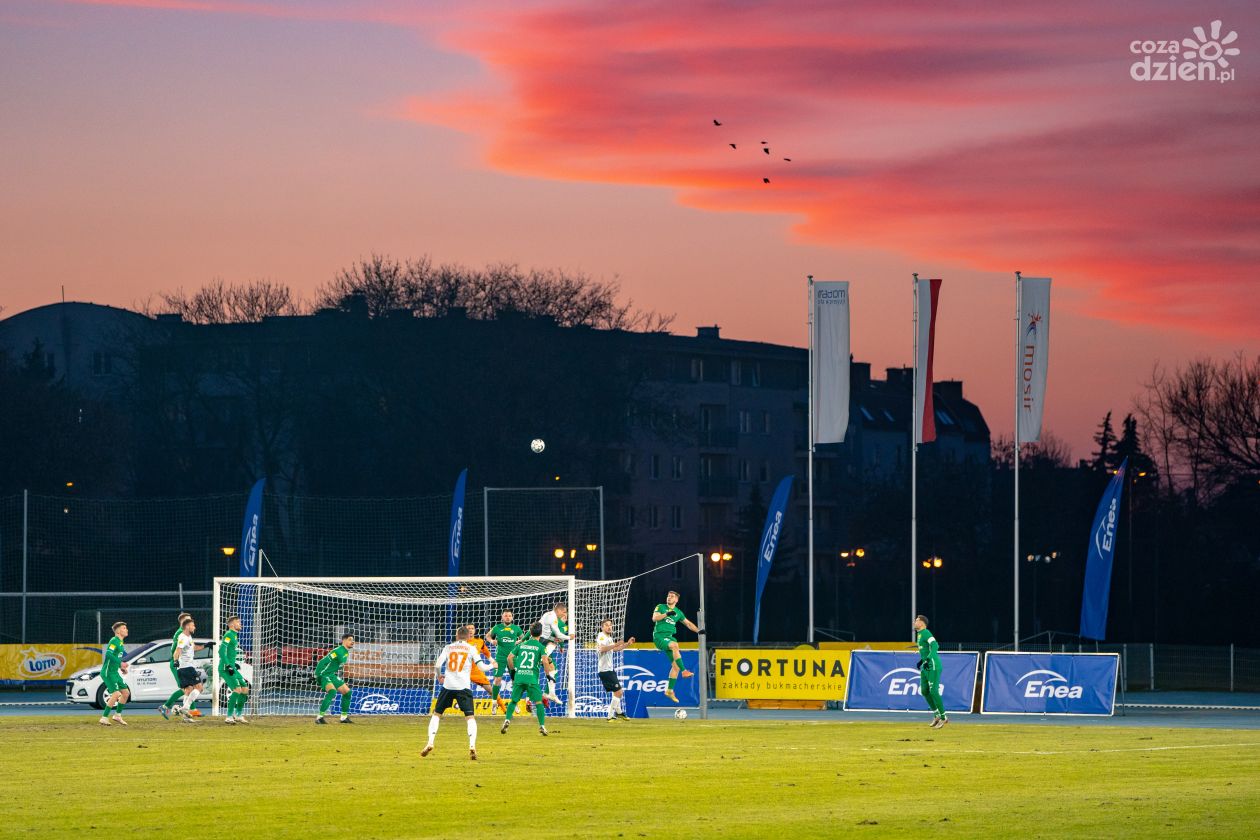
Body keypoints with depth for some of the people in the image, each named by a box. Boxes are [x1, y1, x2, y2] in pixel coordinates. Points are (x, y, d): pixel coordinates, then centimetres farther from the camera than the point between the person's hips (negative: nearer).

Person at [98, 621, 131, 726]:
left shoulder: (121, 643, 16)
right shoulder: (114, 641, -13)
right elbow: (108, 654, -26)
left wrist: (122, 667, 14)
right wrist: (120, 663, -28)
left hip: (114, 672, 10)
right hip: (108, 672, -10)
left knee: (126, 692, 12)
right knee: (116, 694, -18)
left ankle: (117, 715, 24)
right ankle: (104, 718, -15)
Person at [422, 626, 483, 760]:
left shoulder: (448, 648, 9)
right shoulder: (471, 649, 6)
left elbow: (437, 666, 2)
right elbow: (481, 667, 1)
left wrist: (441, 676, 23)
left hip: (448, 685, 1)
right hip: (464, 686, -1)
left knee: (436, 714, 15)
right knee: (470, 717, -1)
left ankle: (430, 742, 2)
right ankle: (472, 745, -21)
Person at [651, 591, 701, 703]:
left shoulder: (678, 612, 17)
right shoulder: (660, 607, 5)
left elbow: (688, 623, 25)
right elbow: (654, 618, -11)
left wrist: (698, 630, 13)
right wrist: (666, 614, -21)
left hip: (669, 637, 6)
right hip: (659, 636, -6)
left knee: (675, 665, 1)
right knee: (674, 645, -37)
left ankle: (670, 690, 10)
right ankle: (684, 671, -41)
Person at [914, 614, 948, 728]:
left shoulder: (925, 633, -14)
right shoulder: (920, 634, 16)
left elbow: (934, 646, -29)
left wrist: (928, 659, -37)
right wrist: (922, 660, 32)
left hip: (933, 666, -10)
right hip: (925, 667, 10)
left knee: (933, 692, -10)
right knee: (924, 691, 8)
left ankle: (943, 717, -2)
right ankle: (937, 715, 17)